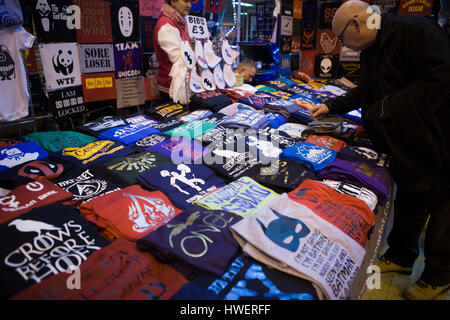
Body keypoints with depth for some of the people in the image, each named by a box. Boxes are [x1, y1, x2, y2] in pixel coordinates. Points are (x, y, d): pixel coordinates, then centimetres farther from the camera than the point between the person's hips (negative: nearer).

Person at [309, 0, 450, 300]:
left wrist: (389, 107, -24)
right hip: (409, 144, 8)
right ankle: (401, 256, 36)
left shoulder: (414, 29, -19)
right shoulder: (371, 51, 10)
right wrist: (332, 106, 19)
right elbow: (365, 92, 23)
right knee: (408, 198, 18)